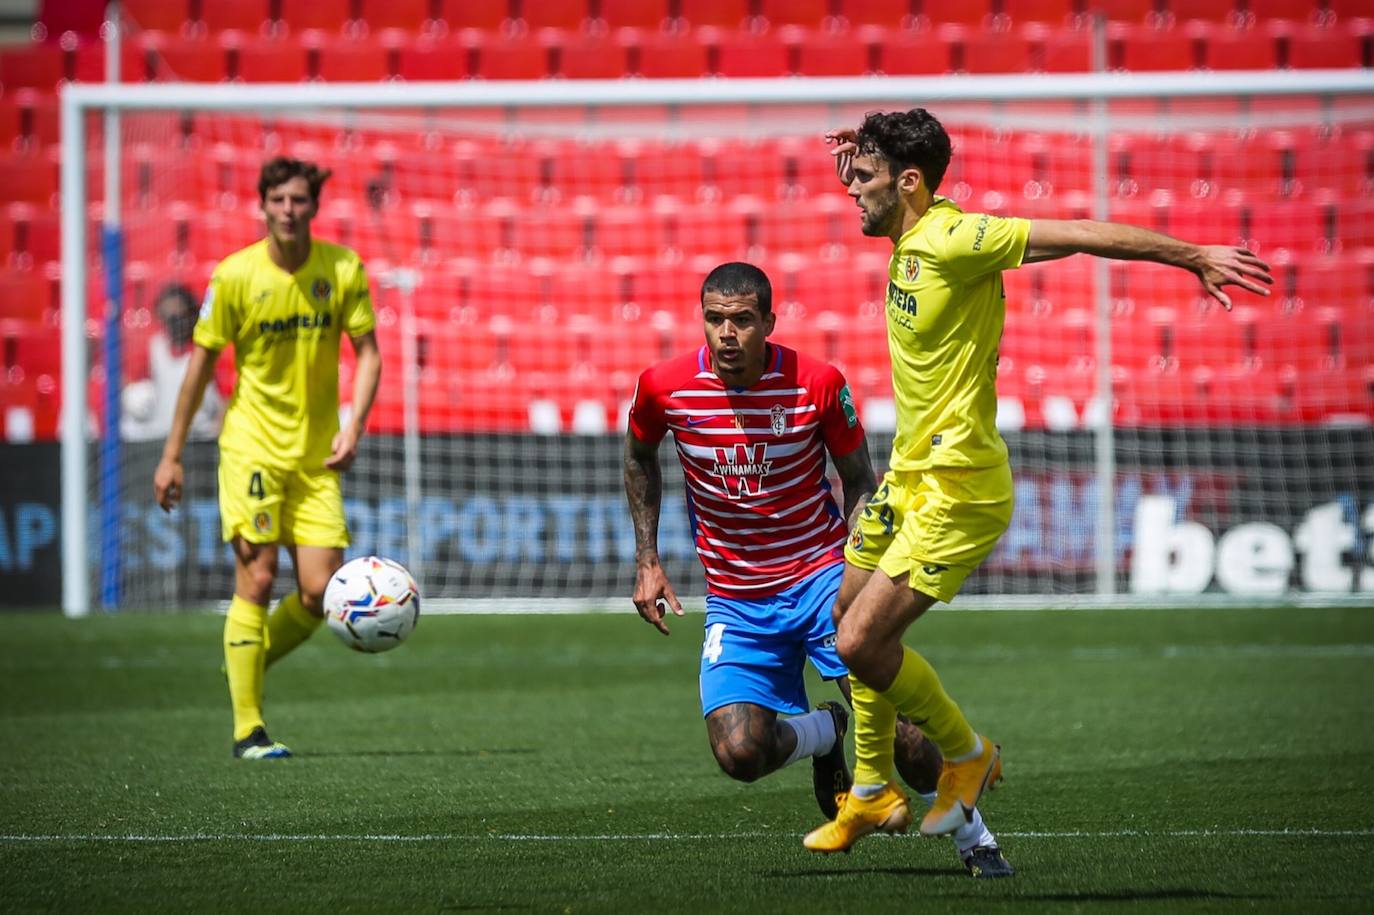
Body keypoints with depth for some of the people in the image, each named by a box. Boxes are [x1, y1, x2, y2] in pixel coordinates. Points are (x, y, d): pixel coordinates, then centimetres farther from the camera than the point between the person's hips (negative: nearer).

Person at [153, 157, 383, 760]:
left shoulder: (343, 269, -1)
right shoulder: (235, 275, -7)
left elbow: (367, 352, 4)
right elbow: (202, 363, 0)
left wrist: (353, 426, -12)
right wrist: (172, 454, 1)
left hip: (316, 455, 3)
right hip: (252, 445, -3)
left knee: (320, 593, -4)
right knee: (257, 580, -11)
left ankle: (246, 661, 24)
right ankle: (248, 731, -6)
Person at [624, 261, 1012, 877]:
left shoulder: (817, 384, -13)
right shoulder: (664, 387, -9)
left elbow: (859, 481, 1)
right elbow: (639, 458, 14)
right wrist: (646, 560, 8)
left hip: (821, 573, -2)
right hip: (735, 603, 2)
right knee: (739, 752, -17)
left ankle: (973, 837, 8)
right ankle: (824, 733, 18)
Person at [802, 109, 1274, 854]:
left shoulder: (952, 241, -22)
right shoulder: (910, 236, 5)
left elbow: (1081, 234, -20)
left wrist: (1194, 256, -17)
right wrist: (863, 155, 9)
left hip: (957, 490, -10)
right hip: (911, 473, 10)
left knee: (861, 642, -13)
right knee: (849, 618, 18)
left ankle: (967, 754, 11)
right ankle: (873, 793, 32)